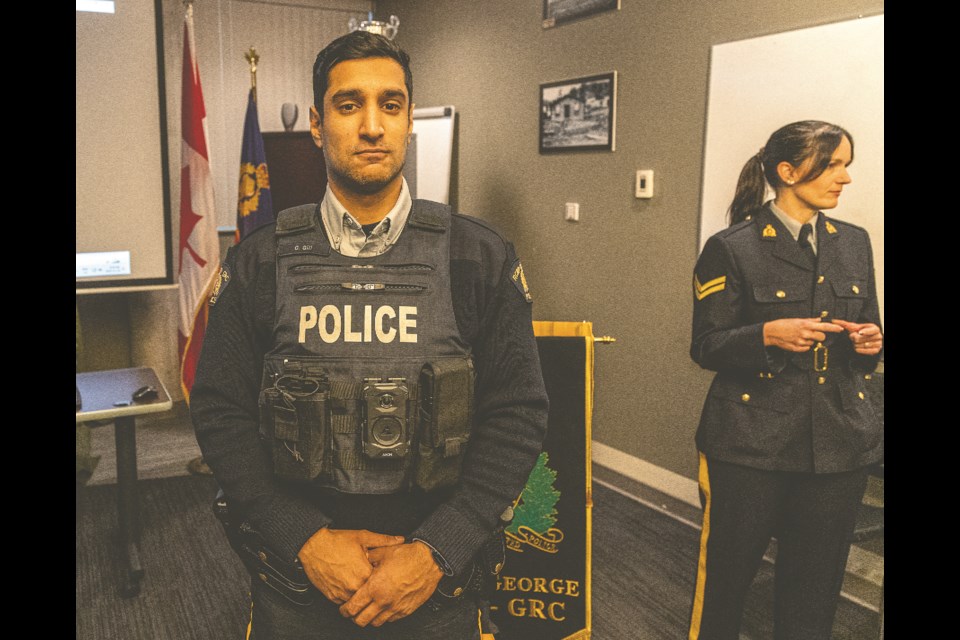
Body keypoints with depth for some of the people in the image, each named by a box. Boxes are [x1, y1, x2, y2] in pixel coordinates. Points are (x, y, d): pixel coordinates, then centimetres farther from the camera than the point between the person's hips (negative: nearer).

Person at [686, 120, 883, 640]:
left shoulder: (854, 243, 9)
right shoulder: (731, 249, -7)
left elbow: (865, 333, 17)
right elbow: (705, 347, -6)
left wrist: (869, 344, -6)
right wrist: (769, 334, -23)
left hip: (840, 442, 5)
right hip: (750, 443, -4)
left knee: (815, 586, 13)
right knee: (727, 573, 8)